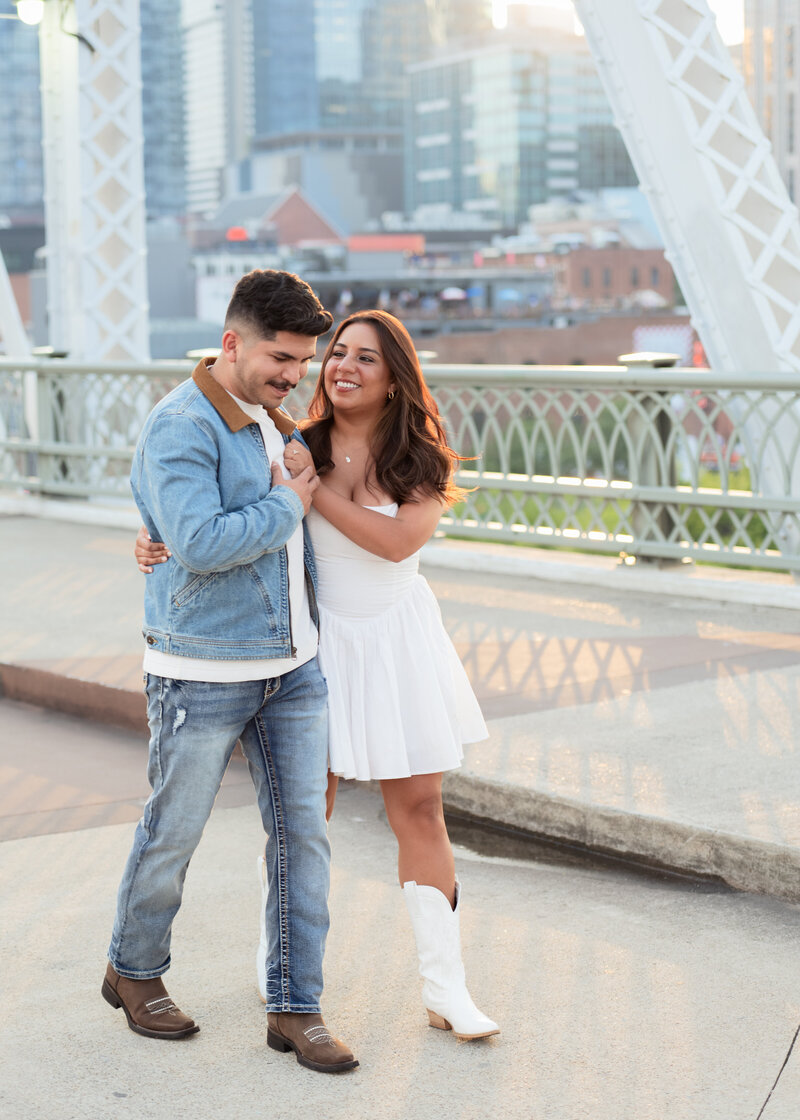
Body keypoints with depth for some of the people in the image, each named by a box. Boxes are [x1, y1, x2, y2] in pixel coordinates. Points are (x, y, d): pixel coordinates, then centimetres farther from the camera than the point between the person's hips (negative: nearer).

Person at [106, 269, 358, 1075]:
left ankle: (294, 1009, 13)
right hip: (202, 672, -7)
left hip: (291, 665, 7)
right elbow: (199, 543, -28)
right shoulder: (181, 427, -16)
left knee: (302, 832, 4)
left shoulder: (276, 425, 11)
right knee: (173, 834, 9)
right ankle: (133, 972, 32)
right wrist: (288, 506, -16)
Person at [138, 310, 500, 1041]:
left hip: (398, 643, 1)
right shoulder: (297, 449, -4)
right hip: (316, 643, -1)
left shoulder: (421, 461, -4)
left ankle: (445, 988, 9)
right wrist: (158, 541, -18)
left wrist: (312, 489, -24)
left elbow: (399, 540, -21)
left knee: (419, 809, 2)